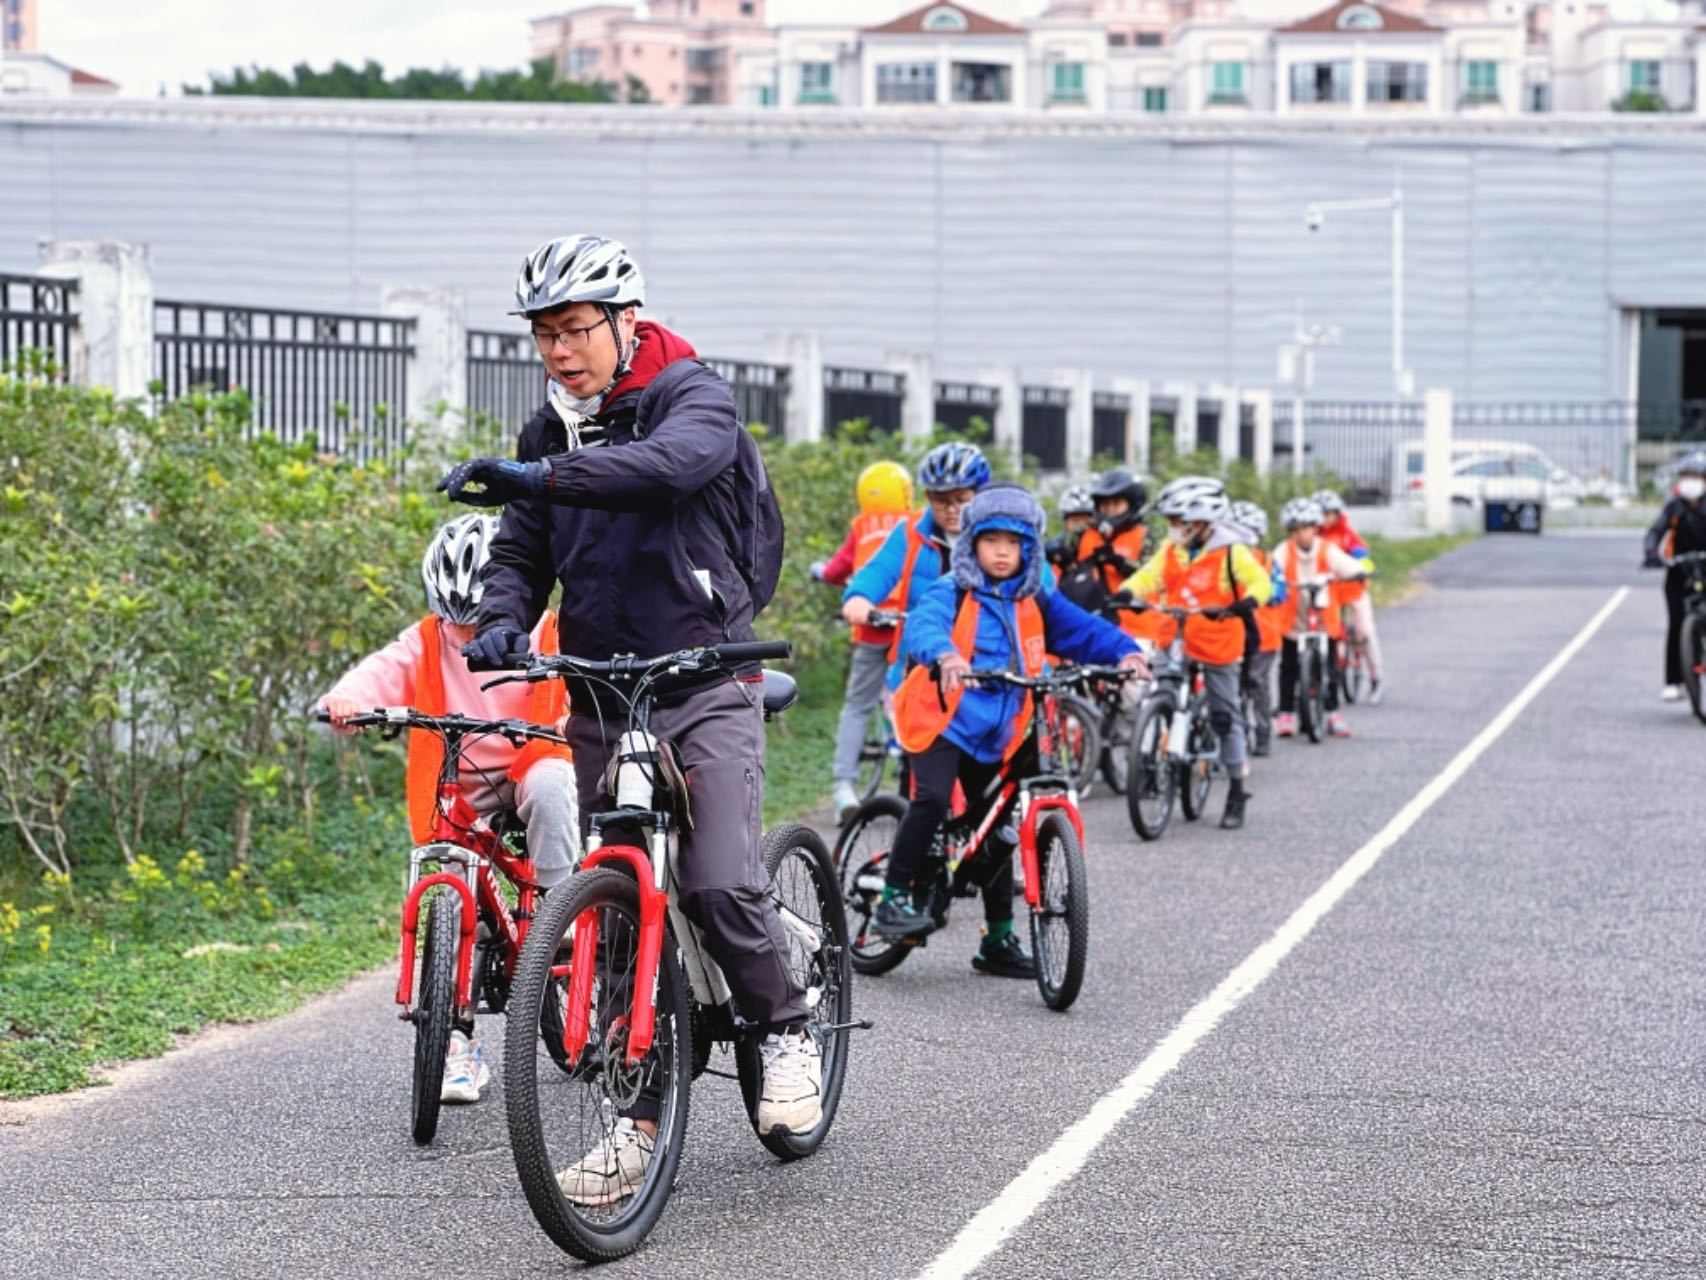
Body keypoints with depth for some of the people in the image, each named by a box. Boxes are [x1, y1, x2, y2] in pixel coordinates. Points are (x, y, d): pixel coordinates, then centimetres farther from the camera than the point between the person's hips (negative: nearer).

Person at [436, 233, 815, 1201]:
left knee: (719, 883, -21)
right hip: (601, 694, 6)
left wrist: (538, 477, -42)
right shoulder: (551, 435, 10)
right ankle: (642, 1122, 10)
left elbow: (671, 463, -32)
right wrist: (504, 620, -16)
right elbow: (523, 552, 7)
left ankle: (787, 1031, 5)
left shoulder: (696, 400, -9)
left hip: (706, 682, -6)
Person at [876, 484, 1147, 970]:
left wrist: (1124, 651, -19)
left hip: (996, 736, 5)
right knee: (933, 798, -29)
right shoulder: (951, 593, -9)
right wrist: (945, 655, -50)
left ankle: (999, 939, 21)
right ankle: (894, 899, -18)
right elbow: (923, 624, -28)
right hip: (942, 721, -5)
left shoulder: (1036, 602, 7)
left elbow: (1082, 628, 1)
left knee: (996, 833, 11)